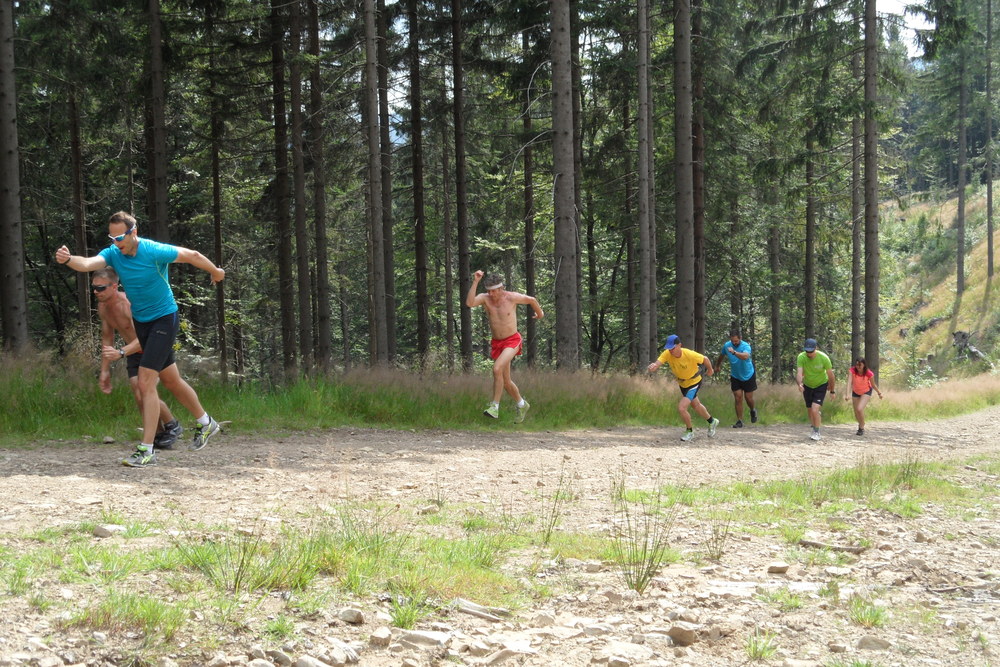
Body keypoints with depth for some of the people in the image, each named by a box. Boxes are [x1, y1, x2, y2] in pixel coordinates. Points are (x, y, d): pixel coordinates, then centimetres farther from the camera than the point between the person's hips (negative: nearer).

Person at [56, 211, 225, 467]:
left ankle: (147, 450, -13)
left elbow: (192, 256, -6)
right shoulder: (113, 254, -7)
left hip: (164, 319, -7)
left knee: (146, 382, -15)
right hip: (140, 321, 7)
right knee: (172, 380, 19)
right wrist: (68, 260, -48)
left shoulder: (155, 252, -21)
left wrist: (216, 271, 10)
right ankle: (206, 423, 40)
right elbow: (88, 263, -27)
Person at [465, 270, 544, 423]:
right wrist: (475, 282, -31)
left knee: (497, 369, -28)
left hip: (512, 341, -5)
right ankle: (521, 405, 38)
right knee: (505, 381, 14)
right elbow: (469, 303, -29)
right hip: (497, 343, 5)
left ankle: (494, 407, -24)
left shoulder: (512, 297, -14)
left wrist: (540, 313, 23)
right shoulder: (485, 298, -8)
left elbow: (531, 300, 6)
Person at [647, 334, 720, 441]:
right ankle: (712, 422, 53)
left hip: (694, 382, -6)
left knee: (681, 408, -16)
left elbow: (705, 359, -16)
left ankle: (690, 431, 10)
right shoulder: (667, 354, -24)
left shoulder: (690, 355, -34)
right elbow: (657, 364, -38)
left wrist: (710, 370, 2)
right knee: (696, 405, 26)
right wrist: (653, 367, -63)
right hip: (682, 383, 6)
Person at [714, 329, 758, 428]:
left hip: (748, 376, -3)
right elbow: (721, 356, 13)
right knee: (738, 399, -6)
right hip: (735, 377, 3)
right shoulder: (726, 346, -10)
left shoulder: (746, 346, -25)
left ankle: (753, 410, 38)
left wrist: (734, 352, -64)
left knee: (748, 398, 5)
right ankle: (739, 421, -1)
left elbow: (745, 356, -48)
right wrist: (718, 365, 29)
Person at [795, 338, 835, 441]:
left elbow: (830, 375, -14)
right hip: (807, 386, 3)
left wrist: (832, 390, -6)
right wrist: (799, 384, -52)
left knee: (814, 410, -18)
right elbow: (799, 373, -32)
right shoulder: (801, 357, -22)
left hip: (821, 385, -3)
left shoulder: (823, 358, -25)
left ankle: (817, 432, 0)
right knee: (809, 410, 14)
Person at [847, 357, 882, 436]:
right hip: (855, 392, 3)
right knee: (856, 414, 10)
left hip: (866, 392, -3)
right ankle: (860, 424, 44)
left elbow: (873, 385, -11)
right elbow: (850, 382, -36)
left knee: (860, 409, -24)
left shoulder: (869, 374, -28)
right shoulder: (852, 370, -27)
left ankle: (862, 428, -1)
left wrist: (879, 393, 1)